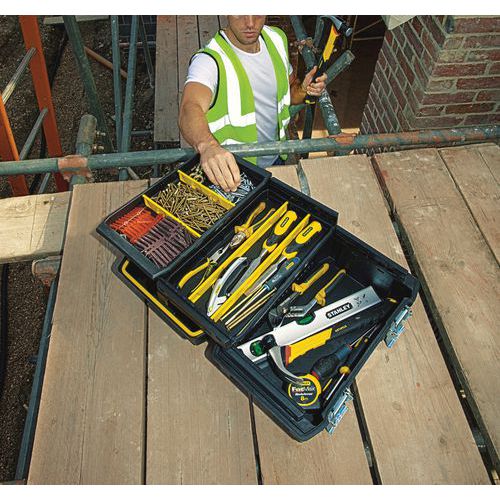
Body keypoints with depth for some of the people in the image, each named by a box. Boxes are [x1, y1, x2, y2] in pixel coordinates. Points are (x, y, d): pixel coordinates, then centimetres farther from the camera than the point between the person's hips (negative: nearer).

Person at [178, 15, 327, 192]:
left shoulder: (276, 39, -6)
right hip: (231, 171, -6)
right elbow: (190, 109, -47)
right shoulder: (209, 61, -27)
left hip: (275, 160, 6)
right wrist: (207, 145, -70)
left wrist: (304, 90, -14)